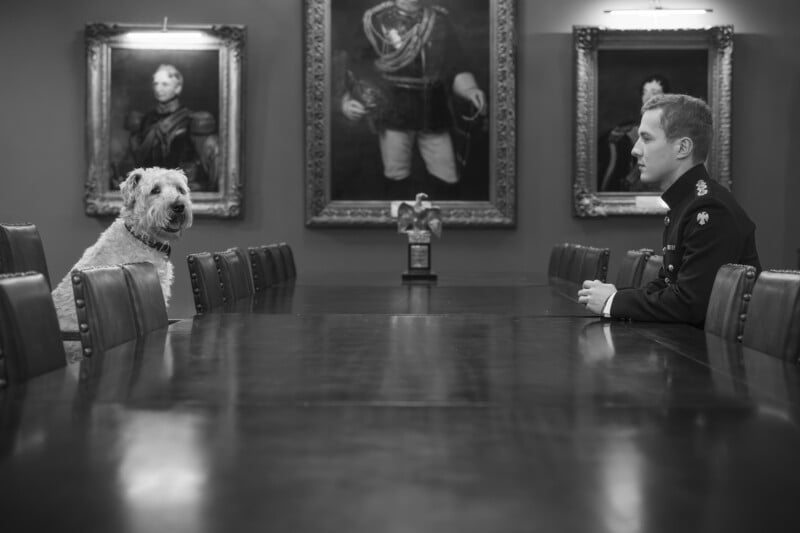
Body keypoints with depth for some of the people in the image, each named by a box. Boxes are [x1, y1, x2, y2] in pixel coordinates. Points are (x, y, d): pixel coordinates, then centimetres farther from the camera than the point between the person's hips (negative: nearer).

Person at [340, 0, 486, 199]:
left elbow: (456, 66, 4)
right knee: (396, 180, 5)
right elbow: (355, 65, 1)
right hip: (393, 115, -2)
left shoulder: (440, 20, 7)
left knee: (447, 181, 2)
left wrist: (470, 90, -15)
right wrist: (347, 99, -14)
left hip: (434, 116, 2)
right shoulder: (376, 20, -1)